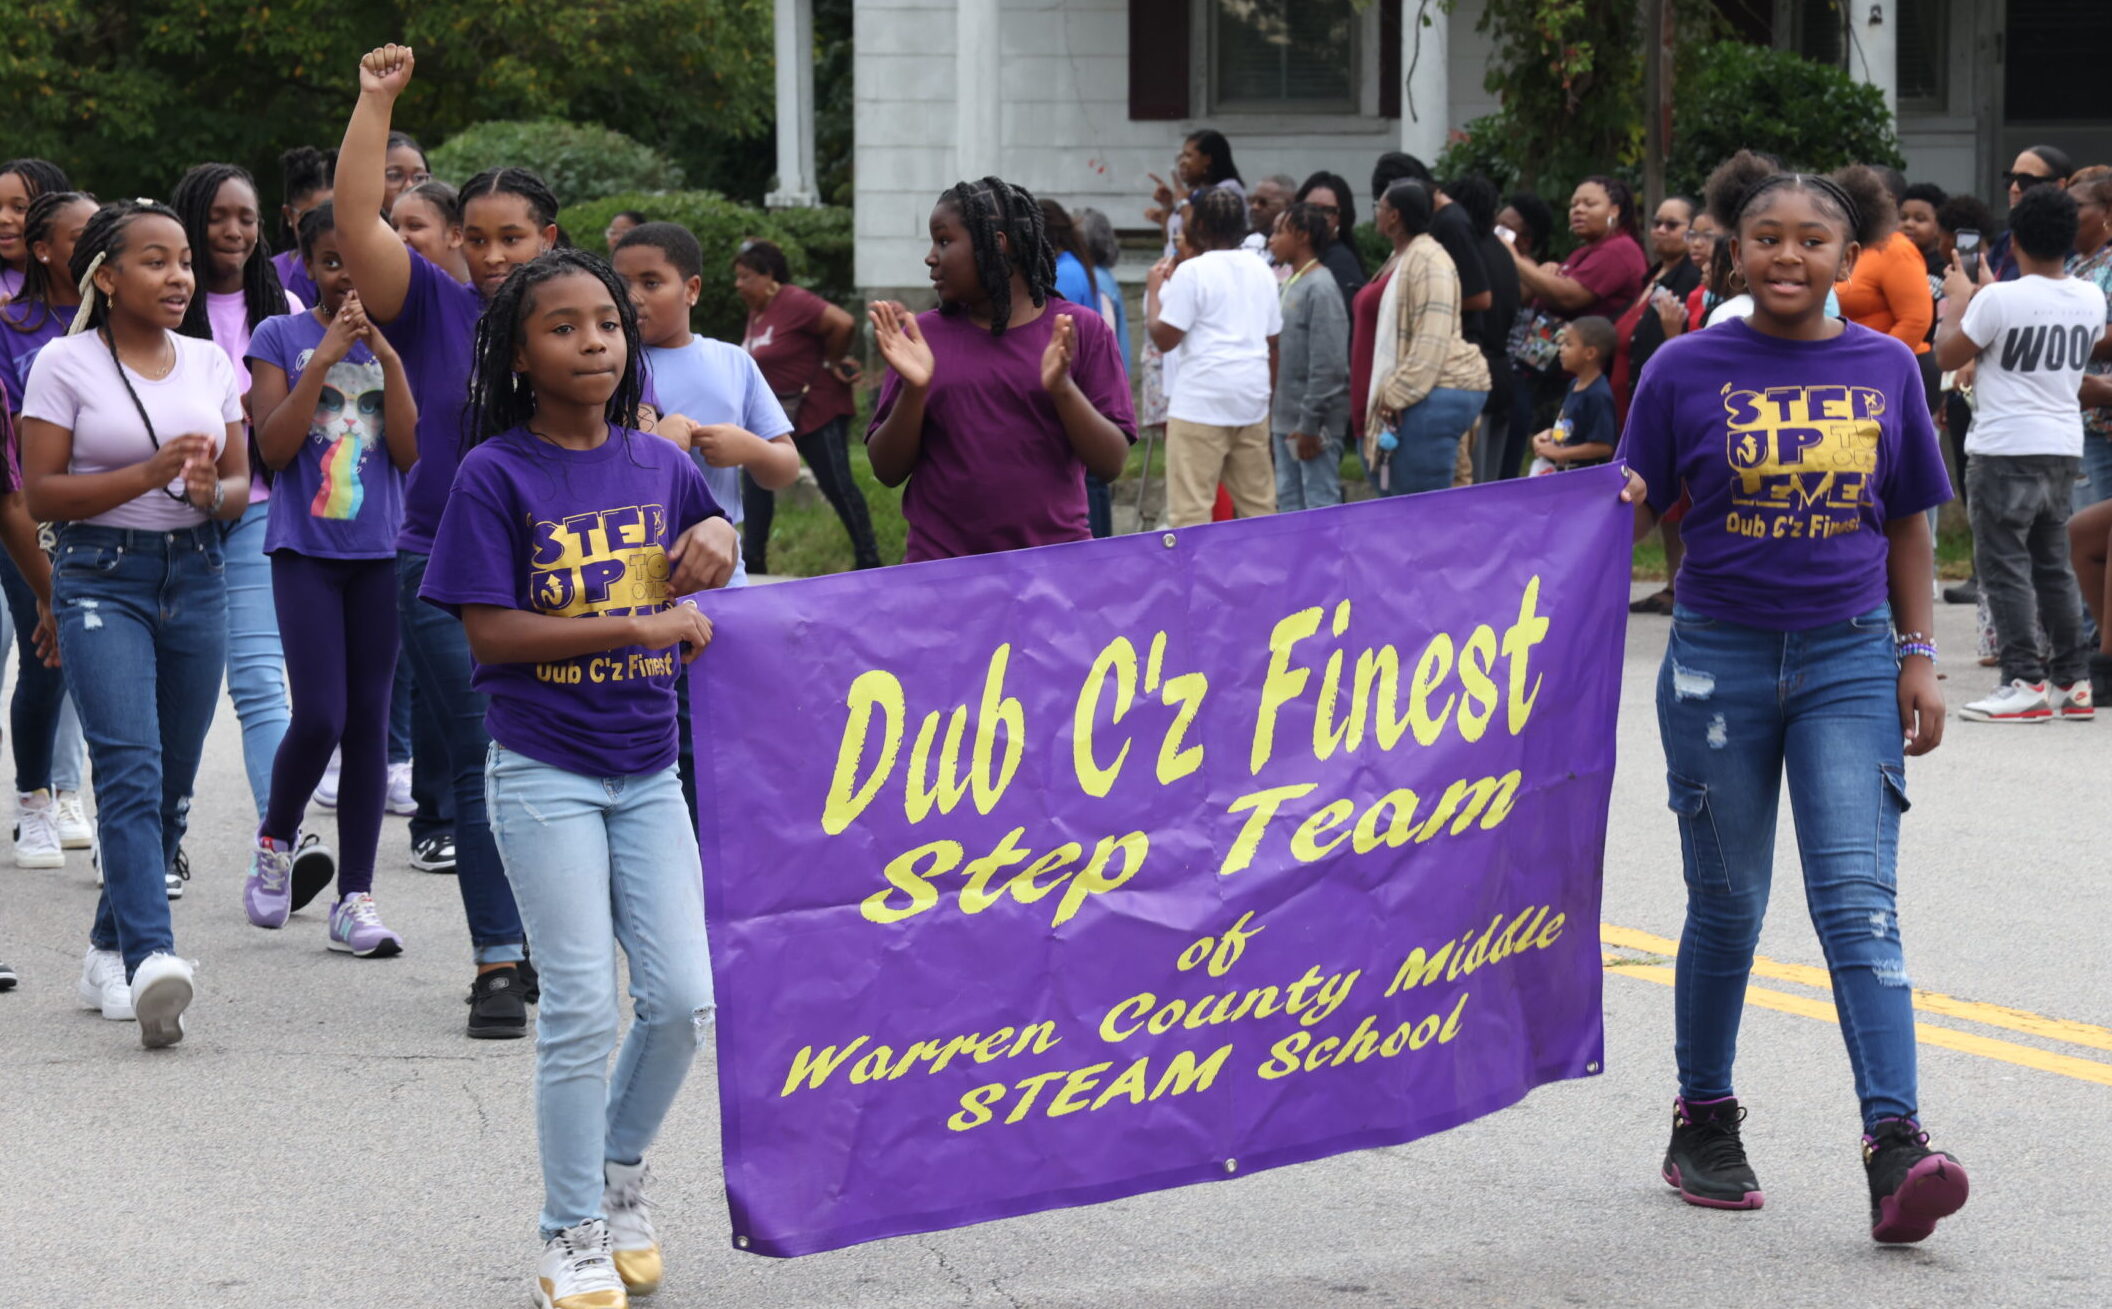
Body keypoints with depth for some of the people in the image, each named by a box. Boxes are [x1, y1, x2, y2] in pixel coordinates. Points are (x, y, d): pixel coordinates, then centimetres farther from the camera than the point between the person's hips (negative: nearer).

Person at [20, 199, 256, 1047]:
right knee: (132, 771, -19)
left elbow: (240, 482, 14)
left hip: (195, 579, 5)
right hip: (102, 580, -5)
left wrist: (213, 492, -10)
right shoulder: (65, 364, -4)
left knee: (171, 783, 8)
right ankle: (150, 962, -31)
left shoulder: (210, 363, 10)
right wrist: (150, 474, -17)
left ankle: (109, 952, 23)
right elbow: (41, 495, -7)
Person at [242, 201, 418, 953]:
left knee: (369, 721, 3)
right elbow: (274, 446, -9)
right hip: (306, 547, -3)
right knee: (320, 716, -11)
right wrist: (325, 356, -14)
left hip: (379, 551, 3)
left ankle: (356, 899, 7)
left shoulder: (390, 339, 8)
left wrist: (386, 354, -10)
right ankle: (275, 841, 18)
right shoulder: (281, 338, 1)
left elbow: (409, 451, -2)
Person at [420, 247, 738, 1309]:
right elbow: (487, 631, -14)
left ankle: (619, 1176, 26)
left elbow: (708, 564, 23)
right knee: (583, 1007, -5)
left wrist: (716, 535, -2)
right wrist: (639, 626, -18)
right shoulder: (496, 475, -9)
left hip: (647, 772, 4)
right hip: (544, 774, -4)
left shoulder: (659, 465, 5)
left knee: (681, 999, 1)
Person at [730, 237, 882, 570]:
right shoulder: (756, 312, 8)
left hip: (817, 410, -9)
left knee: (837, 485, -4)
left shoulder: (793, 303, -20)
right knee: (755, 481, 6)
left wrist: (833, 362, -13)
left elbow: (843, 324, -27)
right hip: (773, 416, 9)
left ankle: (868, 559, 4)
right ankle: (753, 560, 13)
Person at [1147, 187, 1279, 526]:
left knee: (1190, 506, -7)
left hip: (1202, 398, -7)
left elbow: (1164, 337, -10)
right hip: (1252, 395, 7)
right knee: (1258, 503, 11)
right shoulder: (1261, 271, 12)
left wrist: (1154, 290, 4)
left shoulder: (1192, 272, -10)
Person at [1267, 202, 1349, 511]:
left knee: (1320, 504, -6)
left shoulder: (1320, 288, -15)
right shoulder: (1291, 283, 14)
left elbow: (1327, 365, -19)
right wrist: (1272, 415, 16)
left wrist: (1310, 424, -20)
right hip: (1286, 419, 10)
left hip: (1313, 422, -10)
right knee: (1288, 502, 14)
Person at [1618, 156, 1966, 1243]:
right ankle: (1703, 1124, 25)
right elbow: (1630, 512, 2)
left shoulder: (1885, 369, 4)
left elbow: (1907, 525, 11)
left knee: (1858, 899, -10)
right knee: (1726, 907, 8)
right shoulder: (1689, 370, -1)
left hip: (1848, 663, 1)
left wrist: (1916, 655, 4)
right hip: (1719, 661, -1)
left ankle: (1896, 1149, -19)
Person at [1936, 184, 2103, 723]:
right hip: (2065, 447, 6)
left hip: (2006, 450, -6)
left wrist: (1957, 300, 11)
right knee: (2053, 564, 15)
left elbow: (1948, 355, -6)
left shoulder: (1999, 300, -18)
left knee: (2003, 564, -1)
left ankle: (2026, 682, -7)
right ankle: (2073, 679, 16)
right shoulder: (2091, 299, 2)